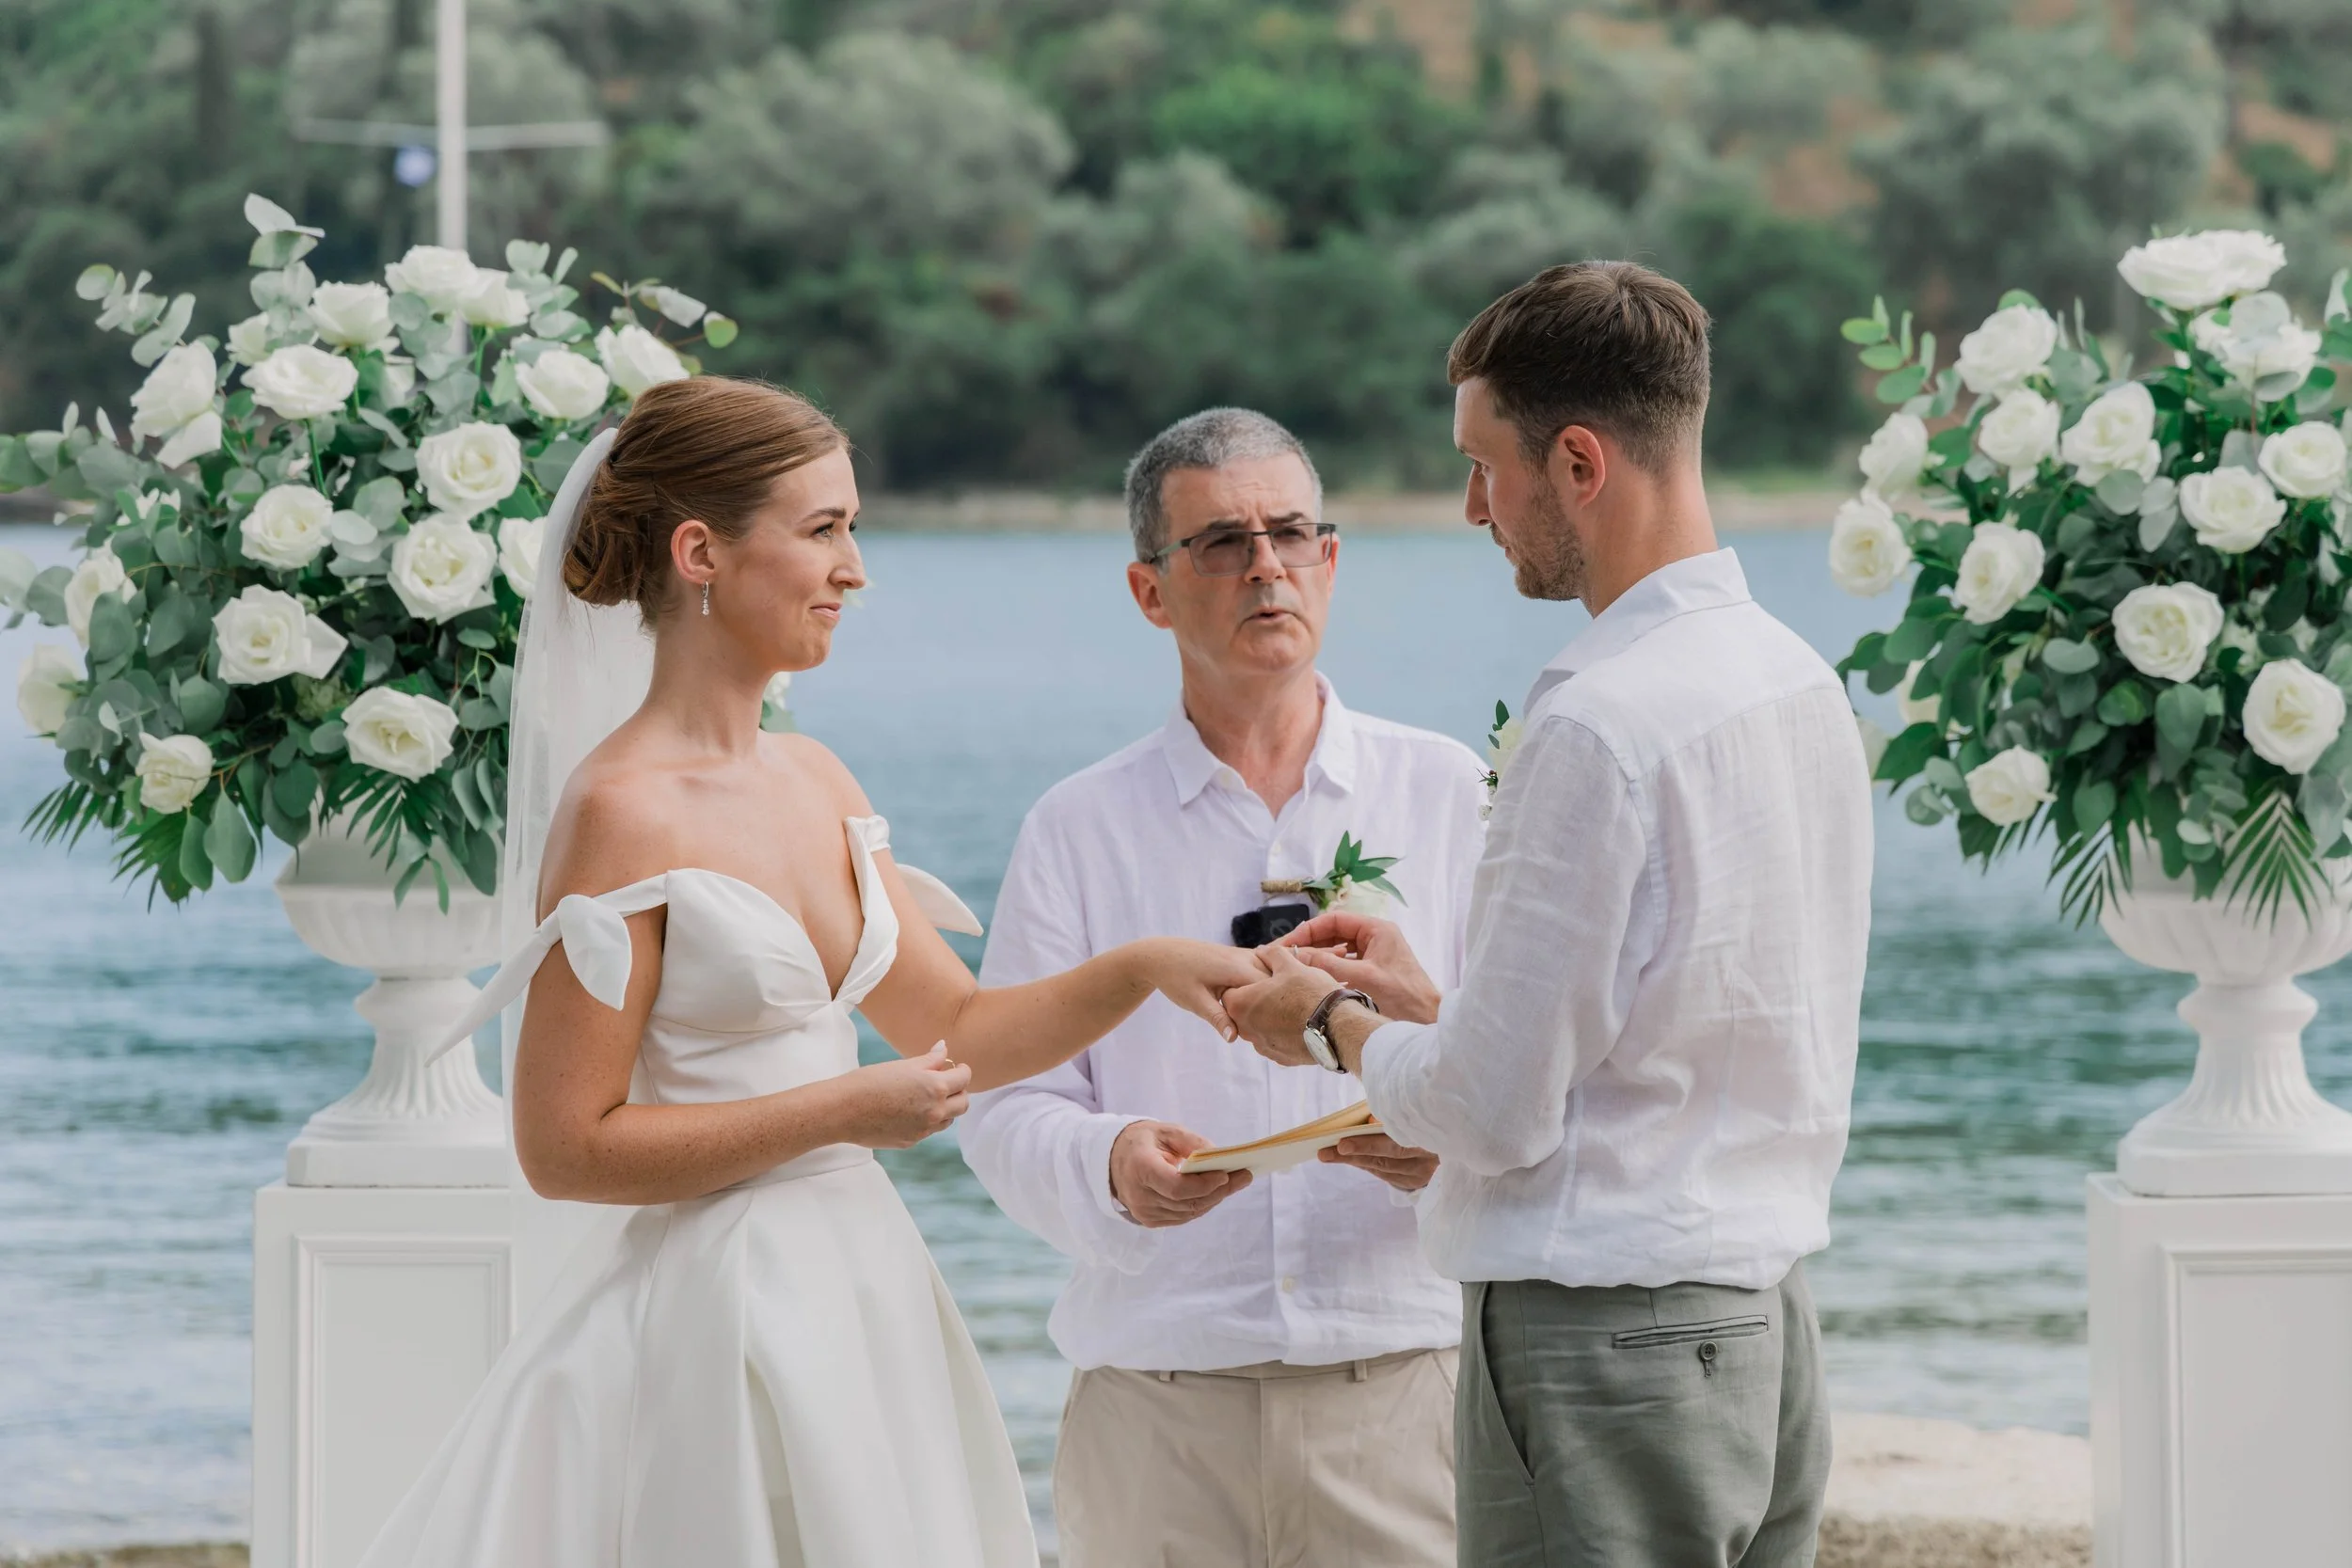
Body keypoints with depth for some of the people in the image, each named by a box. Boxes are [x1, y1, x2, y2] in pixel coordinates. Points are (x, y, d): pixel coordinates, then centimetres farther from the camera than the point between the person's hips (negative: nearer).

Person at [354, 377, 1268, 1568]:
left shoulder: (813, 783, 10)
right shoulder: (624, 811, -13)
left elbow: (955, 1028, 17)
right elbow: (564, 1147, -15)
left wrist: (1145, 969, 2)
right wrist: (845, 1110, -14)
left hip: (856, 1303, 8)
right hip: (717, 1321, -8)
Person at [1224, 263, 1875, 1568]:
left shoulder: (1598, 726, -18)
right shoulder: (1797, 678, 10)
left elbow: (1498, 1114, -15)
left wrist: (1335, 1025, 3)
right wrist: (1422, 1006, 19)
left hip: (1600, 1338, -9)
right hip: (1766, 1321, 9)